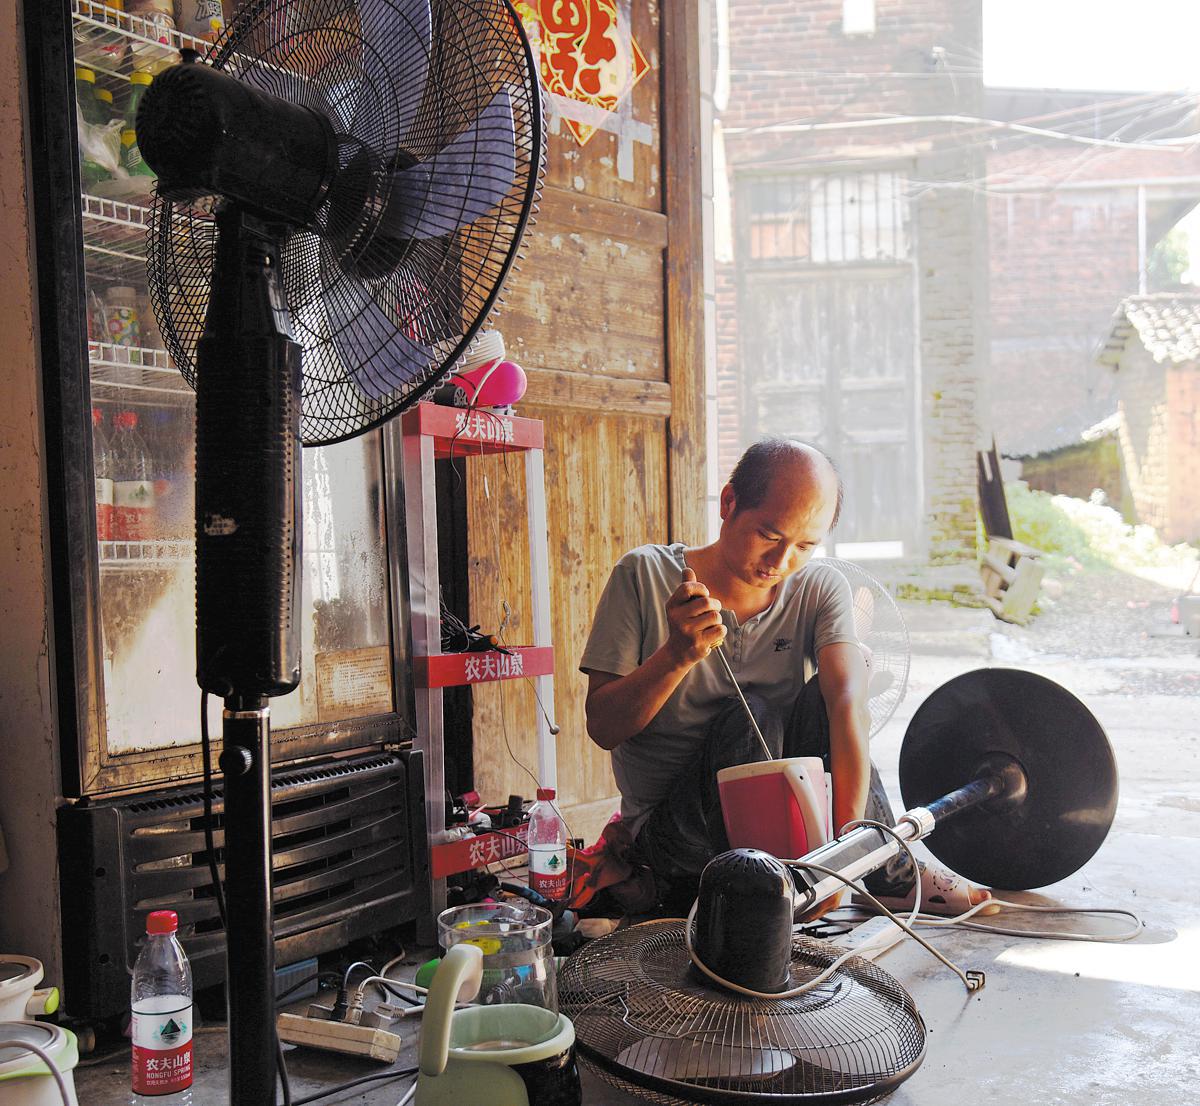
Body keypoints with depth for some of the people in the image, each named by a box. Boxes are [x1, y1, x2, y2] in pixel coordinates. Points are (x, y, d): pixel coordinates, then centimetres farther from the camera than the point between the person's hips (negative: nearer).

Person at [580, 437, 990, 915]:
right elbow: (602, 728, -11)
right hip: (671, 835, -2)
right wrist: (678, 655, -29)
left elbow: (849, 705, -21)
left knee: (824, 696, -22)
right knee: (749, 718, -29)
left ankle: (890, 872, -9)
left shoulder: (821, 588, -3)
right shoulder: (644, 575, -10)